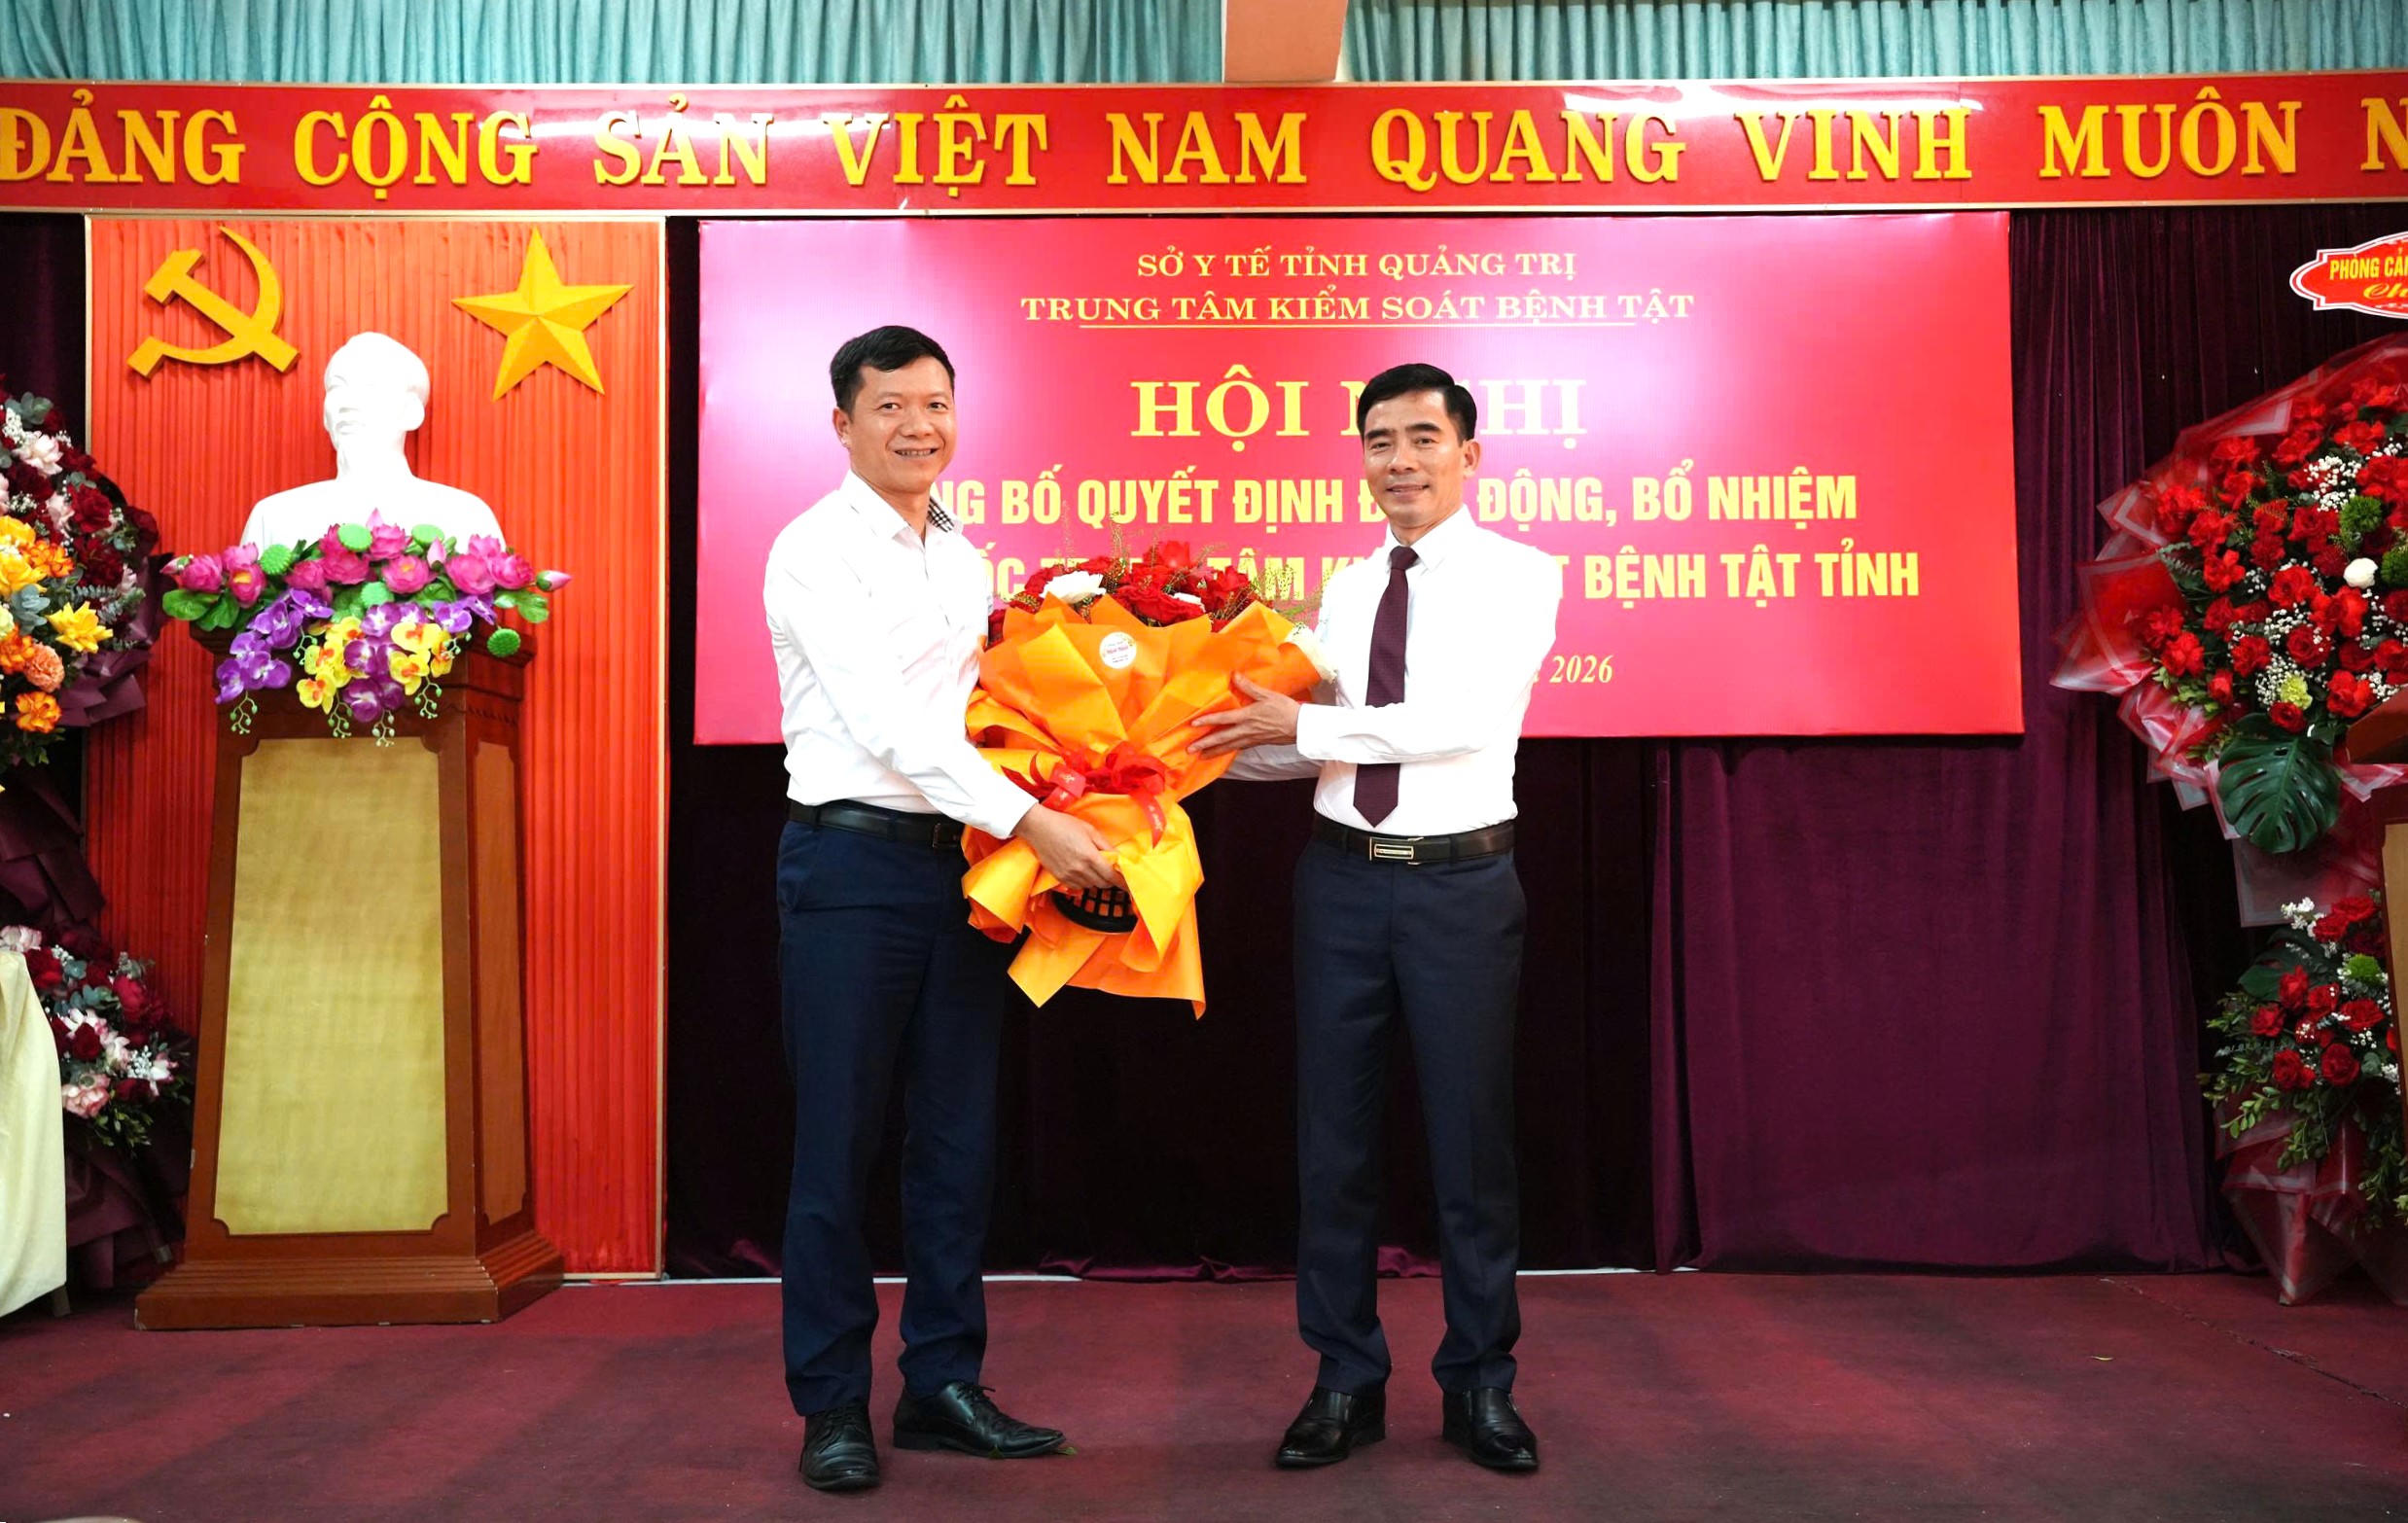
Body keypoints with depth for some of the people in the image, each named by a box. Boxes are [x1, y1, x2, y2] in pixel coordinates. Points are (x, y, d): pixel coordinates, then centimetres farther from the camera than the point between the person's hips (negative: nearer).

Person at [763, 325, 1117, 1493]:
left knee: (958, 1137, 10)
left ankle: (943, 1384, 22)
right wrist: (1030, 822, -23)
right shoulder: (817, 550, -8)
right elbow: (887, 722, -18)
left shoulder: (965, 557, 15)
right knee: (839, 1144, 1)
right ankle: (833, 1405, 14)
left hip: (969, 861, 7)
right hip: (854, 861, -6)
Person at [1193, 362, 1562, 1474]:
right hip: (1343, 877, 4)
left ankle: (1478, 1386, 21)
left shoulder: (1516, 576, -4)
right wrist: (1213, 744, -3)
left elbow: (1470, 719, -18)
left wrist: (1302, 724, -17)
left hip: (1461, 883, -4)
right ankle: (1345, 1382, 22)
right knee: (1332, 1134, 8)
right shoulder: (1345, 591, 12)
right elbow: (1309, 744, 13)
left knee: (1470, 1139, 5)